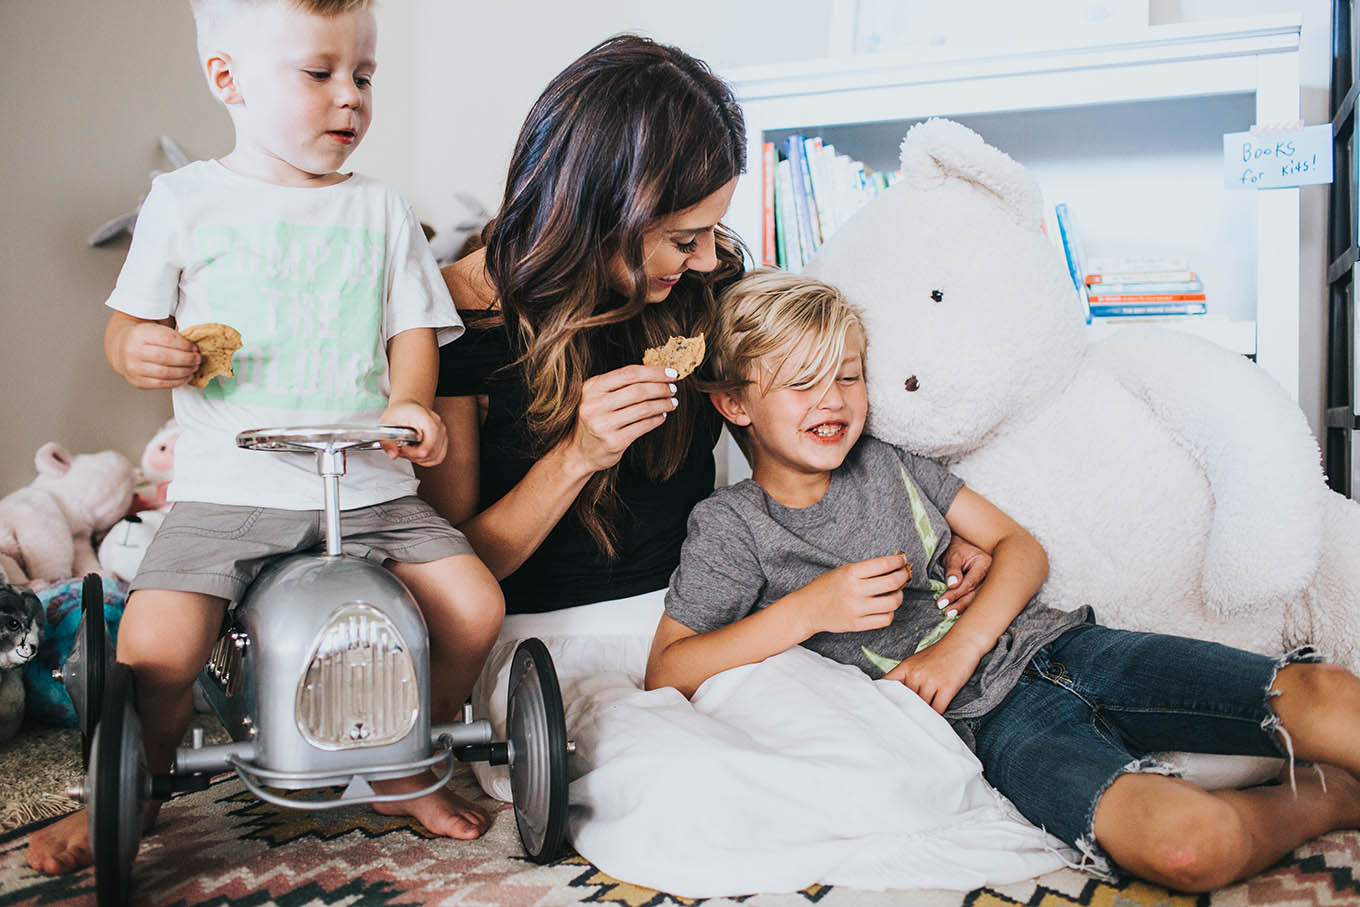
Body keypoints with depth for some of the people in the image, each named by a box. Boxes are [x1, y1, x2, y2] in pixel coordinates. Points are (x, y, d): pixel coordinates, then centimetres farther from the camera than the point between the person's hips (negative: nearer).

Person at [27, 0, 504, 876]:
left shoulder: (382, 210, 11)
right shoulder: (187, 199, 7)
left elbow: (414, 327, 9)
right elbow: (131, 320, 11)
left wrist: (408, 404, -12)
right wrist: (137, 351, -13)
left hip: (369, 486, 2)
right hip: (228, 484, -1)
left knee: (475, 606, -11)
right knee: (156, 644, -19)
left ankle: (401, 769, 16)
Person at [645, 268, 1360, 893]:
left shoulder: (886, 462, 10)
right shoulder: (731, 525, -2)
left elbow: (1022, 549, 12)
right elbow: (665, 675, -7)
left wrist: (963, 642, -8)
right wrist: (809, 609, -16)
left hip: (1052, 642, 5)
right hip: (986, 717, -4)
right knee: (1189, 842, -31)